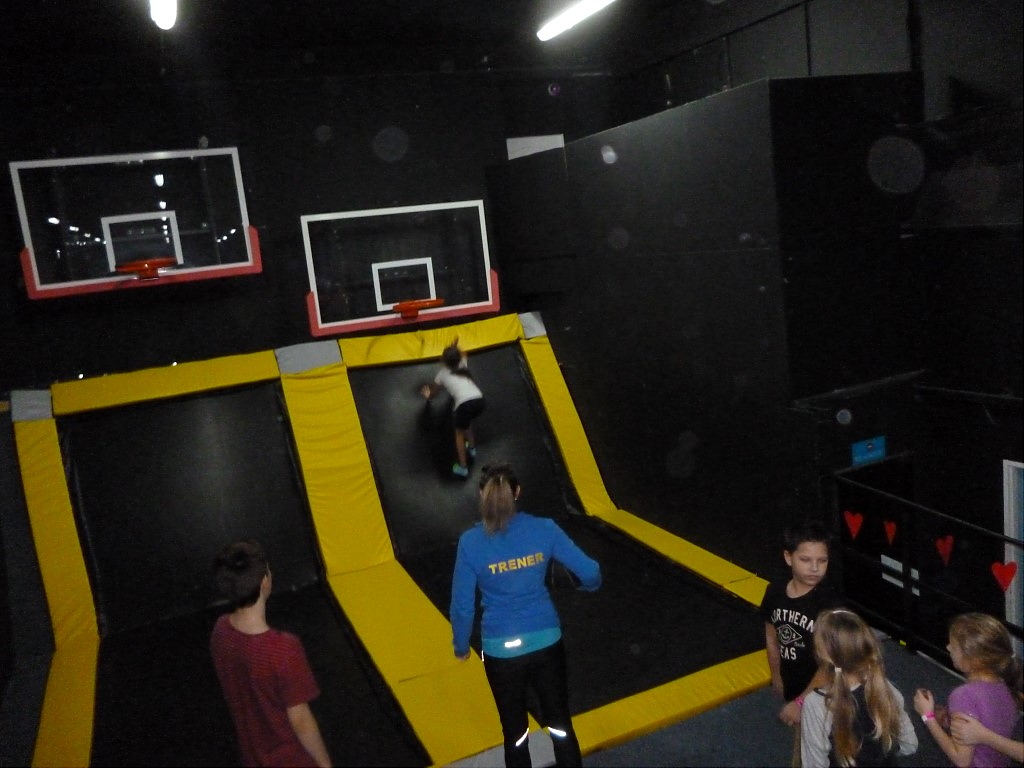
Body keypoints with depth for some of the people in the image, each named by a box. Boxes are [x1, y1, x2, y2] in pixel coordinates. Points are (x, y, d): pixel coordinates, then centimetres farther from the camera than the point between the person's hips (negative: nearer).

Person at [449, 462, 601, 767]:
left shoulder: (471, 542, -14)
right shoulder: (544, 529, -11)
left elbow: (462, 605, -7)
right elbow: (590, 572, -8)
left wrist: (461, 645, 10)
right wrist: (587, 584, 16)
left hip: (500, 649, -1)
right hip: (546, 642, 1)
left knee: (515, 732, 19)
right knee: (561, 724, 19)